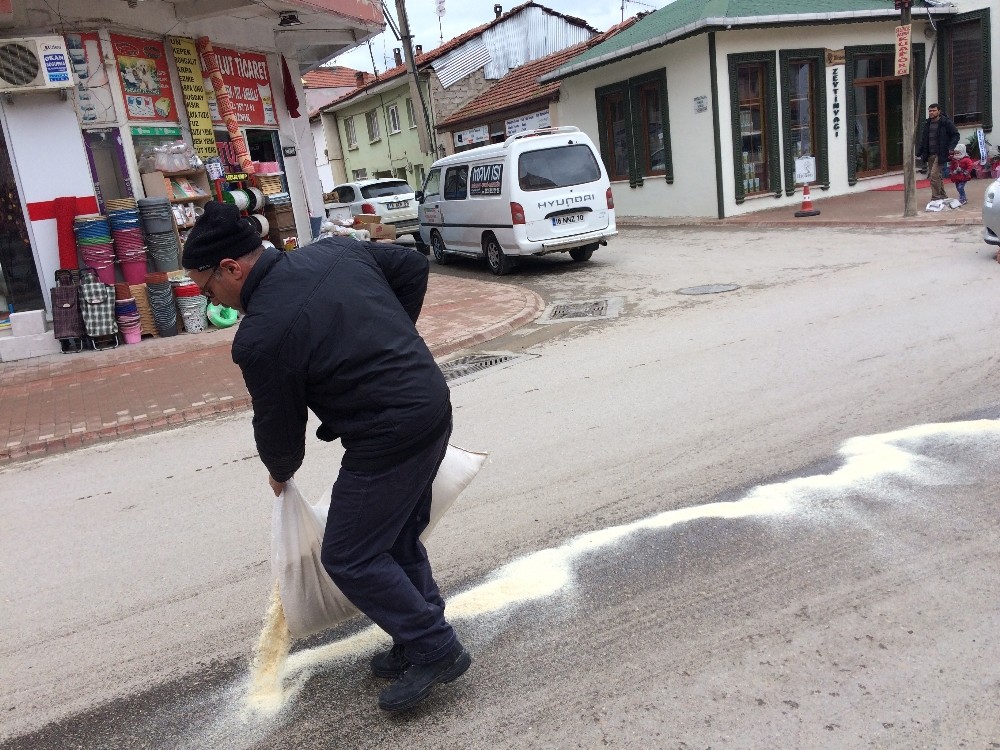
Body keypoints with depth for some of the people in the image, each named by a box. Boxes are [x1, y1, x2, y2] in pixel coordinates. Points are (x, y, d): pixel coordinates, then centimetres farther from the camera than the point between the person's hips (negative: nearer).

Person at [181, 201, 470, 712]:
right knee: (399, 539, 22)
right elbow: (413, 265, 15)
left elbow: (278, 424, -4)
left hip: (388, 440, -9)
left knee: (349, 558, 6)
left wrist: (280, 473, 19)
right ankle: (420, 640, 35)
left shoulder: (258, 338, -16)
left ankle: (436, 651, 15)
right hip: (433, 407, 9)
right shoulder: (337, 249, 4)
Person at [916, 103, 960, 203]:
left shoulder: (946, 123, -6)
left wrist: (950, 148, -17)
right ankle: (943, 196, 25)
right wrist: (919, 153, 12)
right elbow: (923, 140, 19)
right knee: (936, 176, 12)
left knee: (934, 175, -15)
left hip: (940, 154, -7)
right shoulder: (927, 124, 13)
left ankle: (936, 198, -9)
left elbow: (955, 135, -3)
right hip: (930, 155, 7)